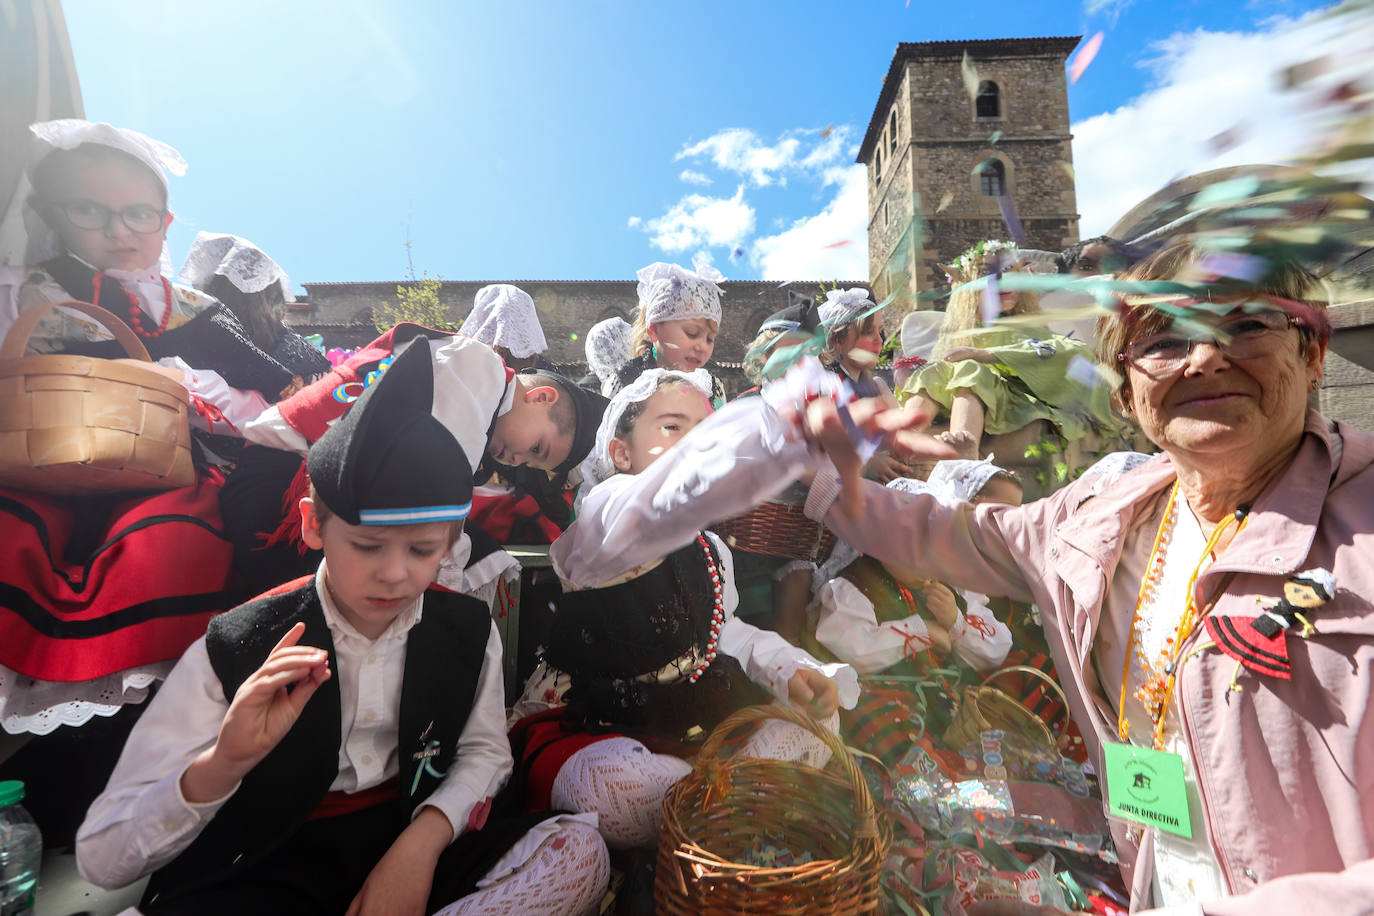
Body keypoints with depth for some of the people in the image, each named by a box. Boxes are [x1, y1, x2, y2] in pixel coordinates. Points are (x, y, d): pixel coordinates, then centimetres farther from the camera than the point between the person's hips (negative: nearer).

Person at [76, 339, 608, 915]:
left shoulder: (468, 631, -6)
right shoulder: (233, 649, -14)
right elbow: (102, 859, -12)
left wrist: (421, 841, -13)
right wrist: (226, 761, -32)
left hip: (409, 838, 3)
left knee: (580, 852, -20)